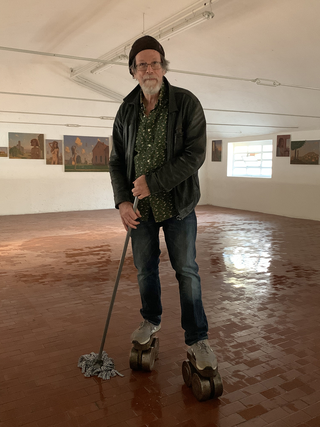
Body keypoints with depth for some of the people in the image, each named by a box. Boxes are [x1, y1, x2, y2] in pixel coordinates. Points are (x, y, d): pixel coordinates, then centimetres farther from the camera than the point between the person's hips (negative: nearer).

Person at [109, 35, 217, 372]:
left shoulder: (187, 103, -8)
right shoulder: (126, 111, 4)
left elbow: (195, 155, -16)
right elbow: (117, 161, 6)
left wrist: (153, 181, -21)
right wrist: (122, 201, -9)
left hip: (177, 205, -3)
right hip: (141, 206, 4)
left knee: (186, 271, 2)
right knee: (145, 269, 14)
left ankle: (197, 338, 16)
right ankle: (151, 320, 37)